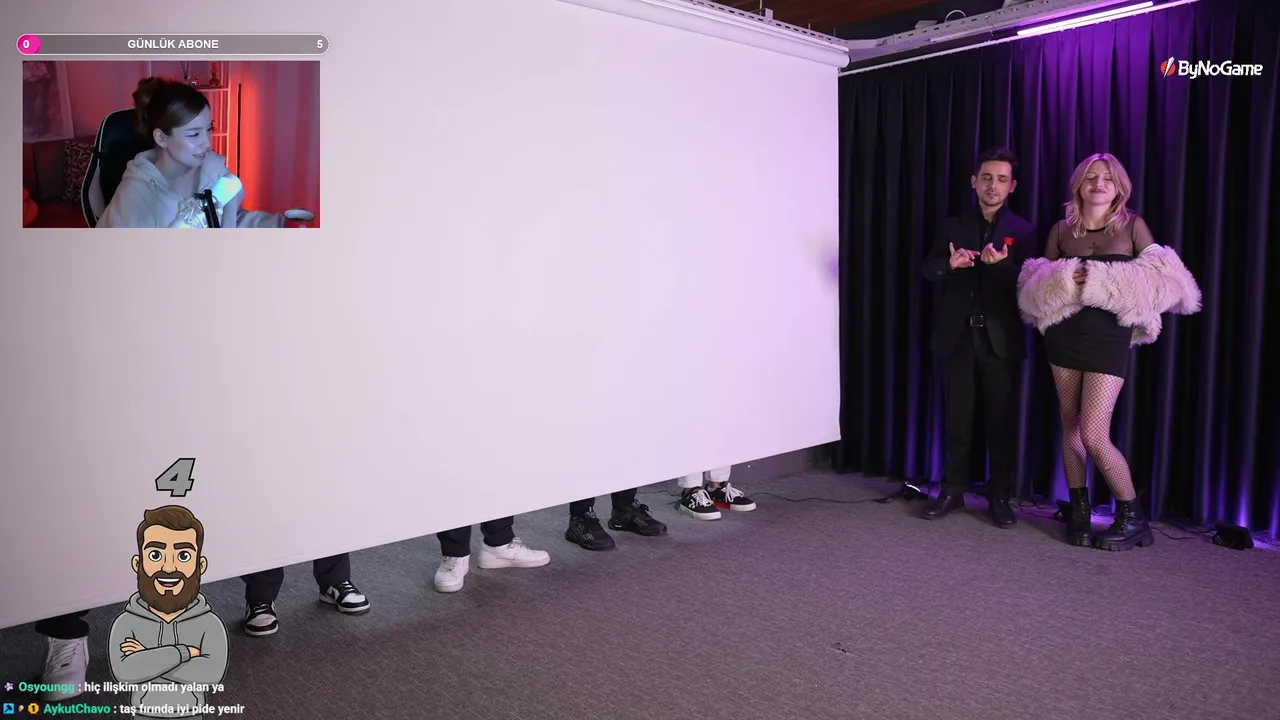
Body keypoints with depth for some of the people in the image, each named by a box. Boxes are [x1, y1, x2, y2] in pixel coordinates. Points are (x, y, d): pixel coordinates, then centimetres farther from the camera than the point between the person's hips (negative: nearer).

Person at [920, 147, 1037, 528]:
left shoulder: (1023, 231, 2)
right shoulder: (953, 226, 9)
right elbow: (928, 269, 0)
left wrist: (1002, 264, -25)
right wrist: (950, 263, -22)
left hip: (1000, 341, -2)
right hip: (959, 338, 2)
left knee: (1001, 422, 4)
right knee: (958, 420, 9)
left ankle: (999, 496, 15)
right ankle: (953, 490, 18)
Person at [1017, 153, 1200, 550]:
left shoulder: (1133, 226, 3)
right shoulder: (1061, 229, 8)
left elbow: (1163, 280, -2)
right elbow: (1035, 285, 6)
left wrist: (1102, 283, -13)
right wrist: (1063, 282, -15)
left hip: (1109, 337, -3)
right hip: (1064, 335, 3)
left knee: (1094, 434, -11)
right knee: (1070, 423, 8)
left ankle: (1132, 517, 9)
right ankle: (1079, 512, 20)